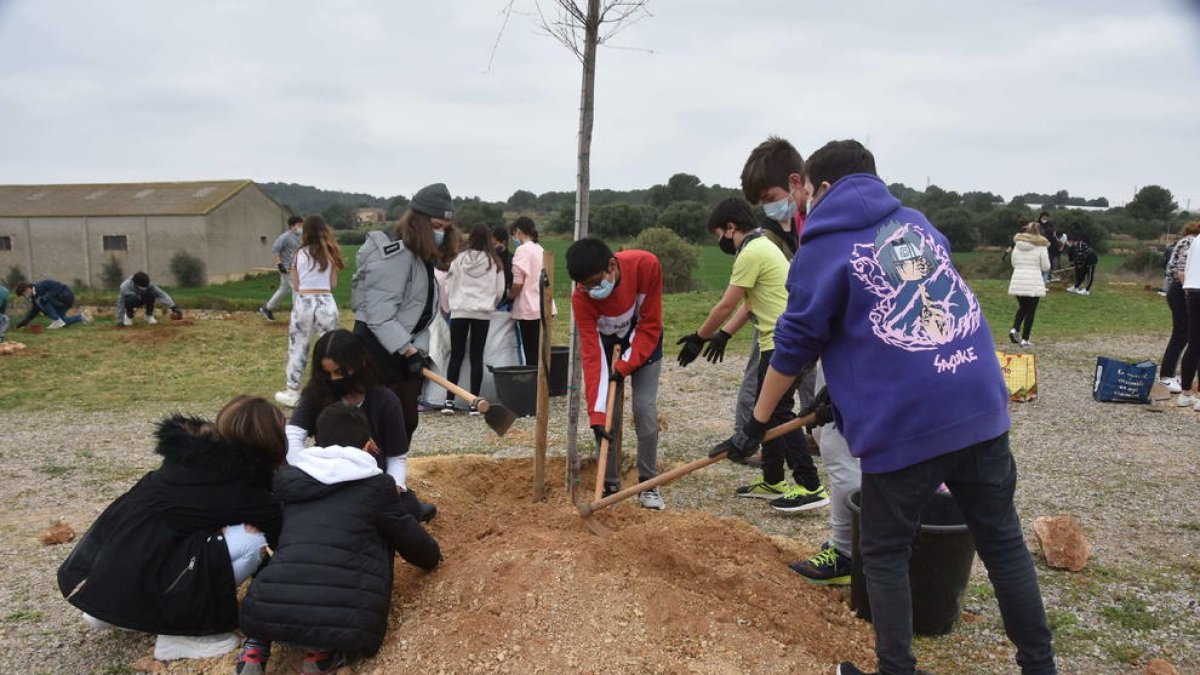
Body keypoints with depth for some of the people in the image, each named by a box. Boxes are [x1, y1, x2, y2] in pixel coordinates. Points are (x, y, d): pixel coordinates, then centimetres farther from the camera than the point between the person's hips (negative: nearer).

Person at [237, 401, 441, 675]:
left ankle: (257, 645, 9)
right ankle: (328, 652, 6)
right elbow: (414, 542, 20)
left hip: (267, 613, 4)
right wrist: (431, 556, 43)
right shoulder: (377, 485, 8)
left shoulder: (286, 478, 19)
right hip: (348, 623, -3)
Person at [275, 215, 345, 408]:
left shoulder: (300, 254, 4)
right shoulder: (330, 253, 7)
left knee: (298, 349, 9)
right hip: (326, 302, 1)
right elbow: (333, 284, 8)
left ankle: (292, 393, 17)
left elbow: (296, 284, 7)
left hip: (303, 303, 0)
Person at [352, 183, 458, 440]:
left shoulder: (423, 256, 13)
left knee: (407, 419, 14)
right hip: (379, 349, -10)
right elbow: (380, 316, -24)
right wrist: (409, 352, -26)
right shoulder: (393, 254, -18)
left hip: (403, 346, 10)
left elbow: (419, 313, 11)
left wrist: (420, 349, -2)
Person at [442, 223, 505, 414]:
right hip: (483, 313, 0)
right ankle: (474, 402, 5)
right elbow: (500, 291, 5)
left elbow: (449, 286, 3)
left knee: (456, 356, 6)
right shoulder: (494, 262, -1)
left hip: (459, 312, 0)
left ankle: (449, 400, 3)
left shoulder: (460, 259, -2)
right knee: (477, 357, 5)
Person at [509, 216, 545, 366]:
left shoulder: (523, 249, -8)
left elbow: (518, 282, -14)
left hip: (528, 309, -8)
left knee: (531, 355, -6)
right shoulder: (540, 250, 14)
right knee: (539, 354, 9)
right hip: (542, 308, 8)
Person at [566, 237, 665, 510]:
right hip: (606, 342, 1)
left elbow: (651, 325, -21)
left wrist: (625, 364, -25)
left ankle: (648, 485, 3)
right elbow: (592, 353, -31)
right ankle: (610, 486, 4)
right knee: (608, 416, -9)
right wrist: (596, 412, -35)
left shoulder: (647, 265, -32)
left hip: (643, 341, 0)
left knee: (645, 410, -10)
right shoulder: (581, 297, -30)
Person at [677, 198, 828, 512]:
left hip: (781, 343, -10)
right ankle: (773, 481, 23)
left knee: (778, 411, -9)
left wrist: (699, 338, -1)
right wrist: (724, 335, 16)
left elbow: (725, 306, -12)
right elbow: (748, 304, 20)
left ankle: (810, 487, -7)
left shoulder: (751, 253, -14)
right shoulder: (762, 246, 18)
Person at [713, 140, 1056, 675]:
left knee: (884, 554, 12)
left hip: (904, 423, -6)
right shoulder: (919, 224, 17)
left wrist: (756, 425, 13)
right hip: (982, 409, 6)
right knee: (1003, 541, 17)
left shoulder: (823, 247, -1)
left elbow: (793, 346, 2)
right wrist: (846, 386, 31)